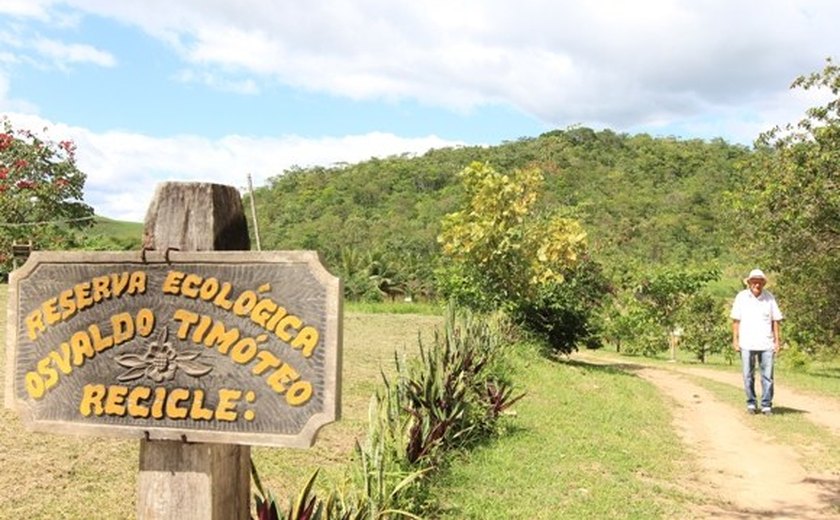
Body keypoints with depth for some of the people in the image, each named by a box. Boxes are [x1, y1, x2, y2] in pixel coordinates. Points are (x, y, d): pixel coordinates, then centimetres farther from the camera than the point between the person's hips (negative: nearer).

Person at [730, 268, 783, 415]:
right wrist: (735, 340, 0)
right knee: (748, 376, 5)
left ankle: (766, 405, 7)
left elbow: (776, 320, 7)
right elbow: (736, 320, 4)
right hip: (747, 344, 0)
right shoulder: (741, 297, 2)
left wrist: (777, 341, 2)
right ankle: (751, 403, 16)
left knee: (767, 376, 0)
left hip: (766, 344, 1)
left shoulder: (769, 297, 4)